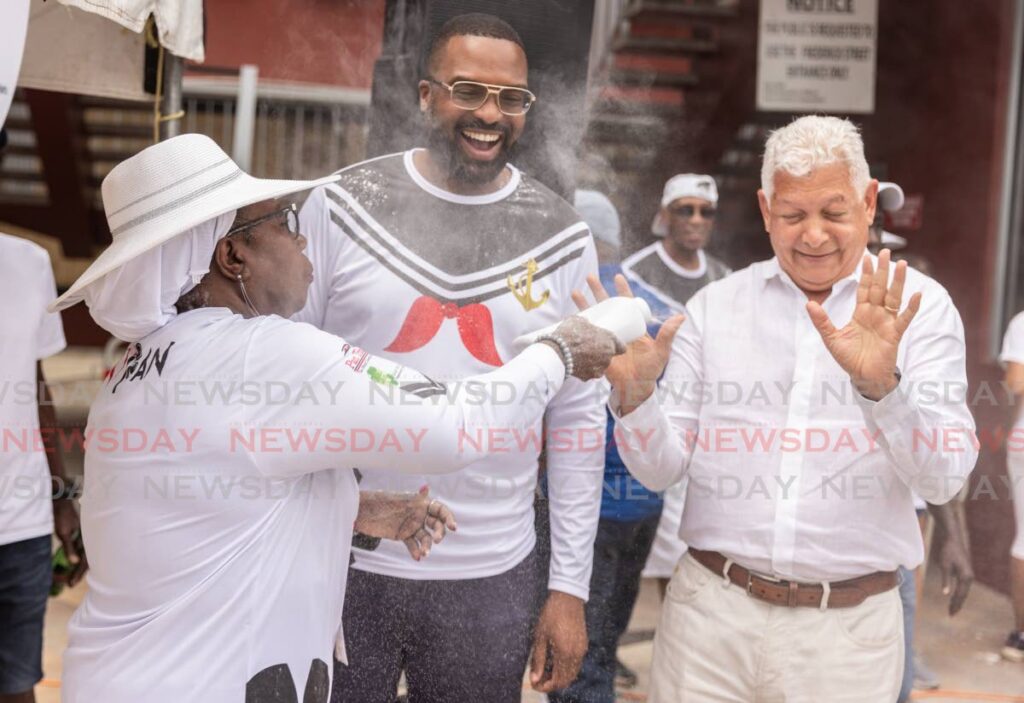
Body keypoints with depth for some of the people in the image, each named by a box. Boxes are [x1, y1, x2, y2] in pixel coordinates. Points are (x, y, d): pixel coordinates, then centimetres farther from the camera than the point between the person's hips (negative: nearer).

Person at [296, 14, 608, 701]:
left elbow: (579, 421, 4)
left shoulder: (563, 238, 1)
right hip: (340, 562, -1)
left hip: (493, 580, 1)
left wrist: (570, 585, 2)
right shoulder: (341, 206, -3)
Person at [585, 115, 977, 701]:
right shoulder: (715, 306, 4)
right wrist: (634, 394, -15)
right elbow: (663, 469, 4)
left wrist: (881, 384, -28)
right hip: (713, 612, 1)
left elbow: (945, 479, -12)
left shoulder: (920, 307, -2)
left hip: (849, 630, -1)